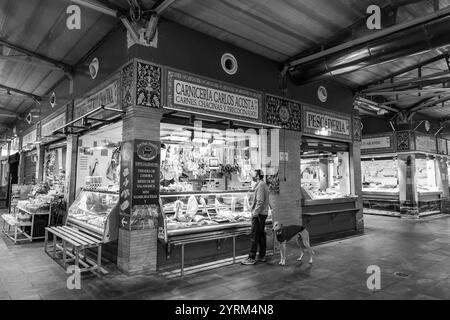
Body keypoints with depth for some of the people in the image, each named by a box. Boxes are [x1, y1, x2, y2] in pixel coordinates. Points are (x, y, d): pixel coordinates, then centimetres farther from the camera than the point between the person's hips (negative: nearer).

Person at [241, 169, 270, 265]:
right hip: (264, 213, 10)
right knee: (261, 235, 14)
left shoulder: (260, 185, -15)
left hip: (258, 214, -10)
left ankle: (251, 258, -1)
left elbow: (260, 201, -22)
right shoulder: (264, 185, 16)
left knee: (255, 236, -6)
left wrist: (255, 213, -19)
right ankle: (262, 256, 22)